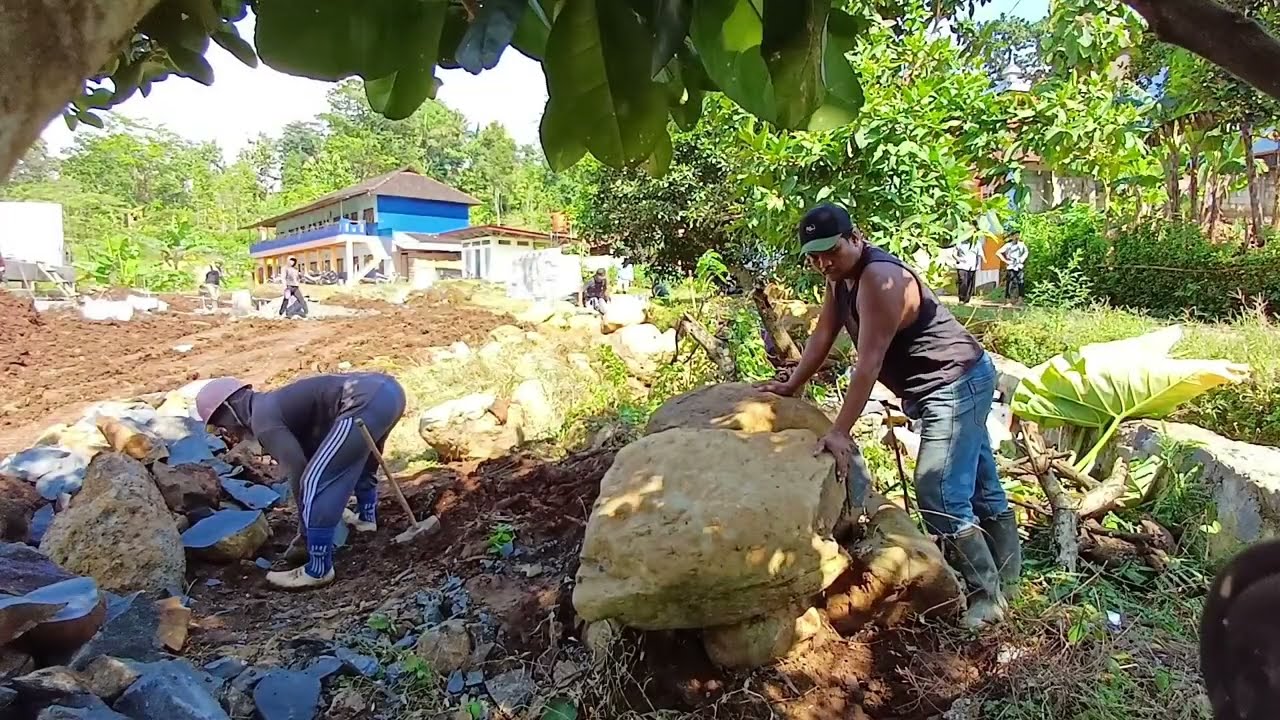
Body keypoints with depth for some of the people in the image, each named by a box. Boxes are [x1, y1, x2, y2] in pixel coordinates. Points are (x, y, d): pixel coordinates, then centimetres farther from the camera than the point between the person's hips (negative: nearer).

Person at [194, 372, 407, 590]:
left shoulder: (263, 421, 4)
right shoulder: (274, 403, 31)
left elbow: (298, 473, 0)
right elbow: (309, 457, 37)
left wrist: (305, 532, 14)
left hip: (364, 402, -10)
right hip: (386, 387, 10)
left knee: (315, 485, -1)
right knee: (359, 459, 37)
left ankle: (318, 571, 9)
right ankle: (366, 518, 56)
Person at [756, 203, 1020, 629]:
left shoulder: (879, 279, -26)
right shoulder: (841, 276, 4)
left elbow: (869, 362, -30)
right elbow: (823, 335, 8)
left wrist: (840, 432, -30)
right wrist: (792, 386, 7)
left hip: (956, 384, -10)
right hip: (952, 385, 10)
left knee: (939, 496, -13)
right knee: (979, 488, 18)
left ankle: (987, 597, 3)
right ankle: (1006, 581, 32)